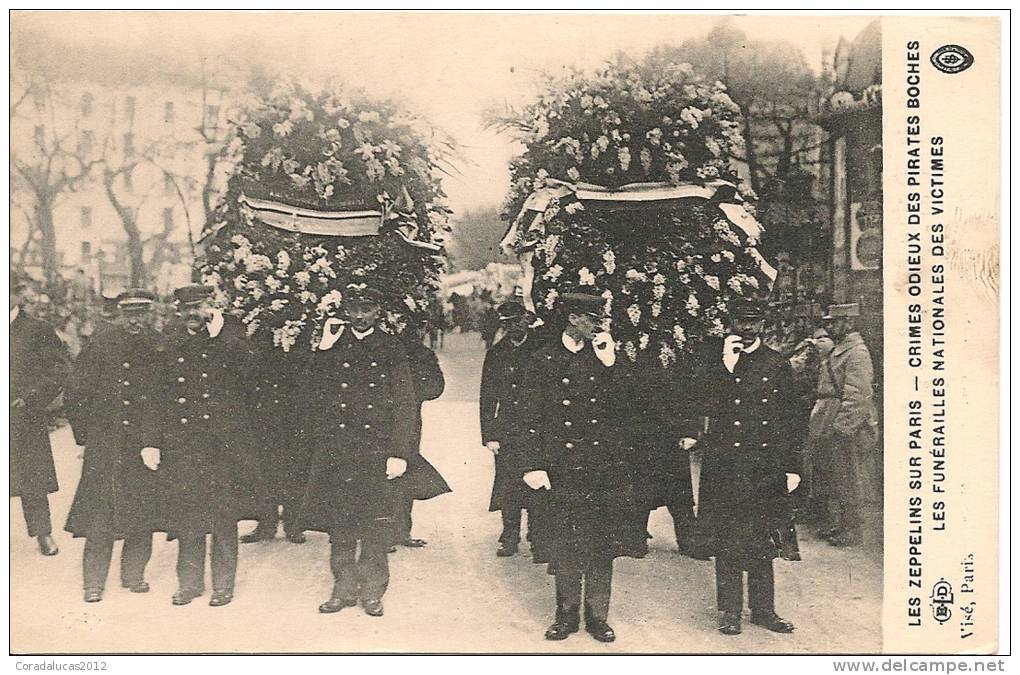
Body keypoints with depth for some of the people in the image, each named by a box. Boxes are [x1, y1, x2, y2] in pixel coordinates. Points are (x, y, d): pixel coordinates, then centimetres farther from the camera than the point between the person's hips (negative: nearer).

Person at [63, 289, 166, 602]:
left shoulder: (161, 350, 0)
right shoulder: (101, 345, 0)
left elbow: (164, 400, -1)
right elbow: (74, 394, 6)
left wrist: (154, 441, -8)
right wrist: (86, 433, 4)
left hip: (145, 444, 1)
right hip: (104, 445, -1)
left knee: (142, 517, 5)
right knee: (100, 517, -1)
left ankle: (133, 575, 21)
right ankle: (93, 583, 10)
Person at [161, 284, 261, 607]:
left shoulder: (231, 336, 2)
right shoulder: (171, 343, 10)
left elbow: (248, 382, -7)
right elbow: (160, 391, 11)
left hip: (223, 439, -2)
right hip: (182, 441, 2)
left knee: (224, 514, 2)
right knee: (186, 512, 6)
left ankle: (223, 584, 14)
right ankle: (189, 582, 20)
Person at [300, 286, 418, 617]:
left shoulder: (391, 348, 5)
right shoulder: (332, 347, 12)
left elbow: (405, 404, 0)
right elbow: (314, 390, 2)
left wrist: (399, 453, -8)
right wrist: (324, 349, -6)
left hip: (376, 450, -2)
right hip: (335, 449, 2)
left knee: (375, 523, -2)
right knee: (339, 522, 6)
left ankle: (372, 591, 10)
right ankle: (344, 589, 18)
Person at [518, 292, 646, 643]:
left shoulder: (603, 357, 10)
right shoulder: (544, 360, 3)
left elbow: (623, 410, 3)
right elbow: (532, 417, 0)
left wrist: (610, 365, -5)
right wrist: (532, 465, -9)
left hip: (604, 467, 2)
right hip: (563, 467, -2)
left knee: (602, 543, 4)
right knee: (564, 545, 3)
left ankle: (597, 616, 17)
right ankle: (567, 616, 18)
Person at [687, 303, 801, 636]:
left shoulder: (778, 364, 8)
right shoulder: (714, 359, 3)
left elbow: (789, 420, 10)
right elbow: (706, 407, -8)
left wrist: (792, 468, 7)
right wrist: (726, 367, -16)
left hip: (767, 467, 2)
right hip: (724, 464, -1)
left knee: (763, 542, 8)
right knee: (727, 541, 2)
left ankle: (763, 609, 20)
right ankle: (730, 611, 13)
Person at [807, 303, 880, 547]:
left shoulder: (857, 353, -16)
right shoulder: (838, 350, 14)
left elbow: (857, 398, -21)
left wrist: (841, 428, -22)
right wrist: (821, 425, 20)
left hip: (847, 428, -10)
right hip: (829, 428, 10)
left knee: (849, 481, 1)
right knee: (829, 478, 16)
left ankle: (852, 531, 11)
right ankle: (834, 524, 27)